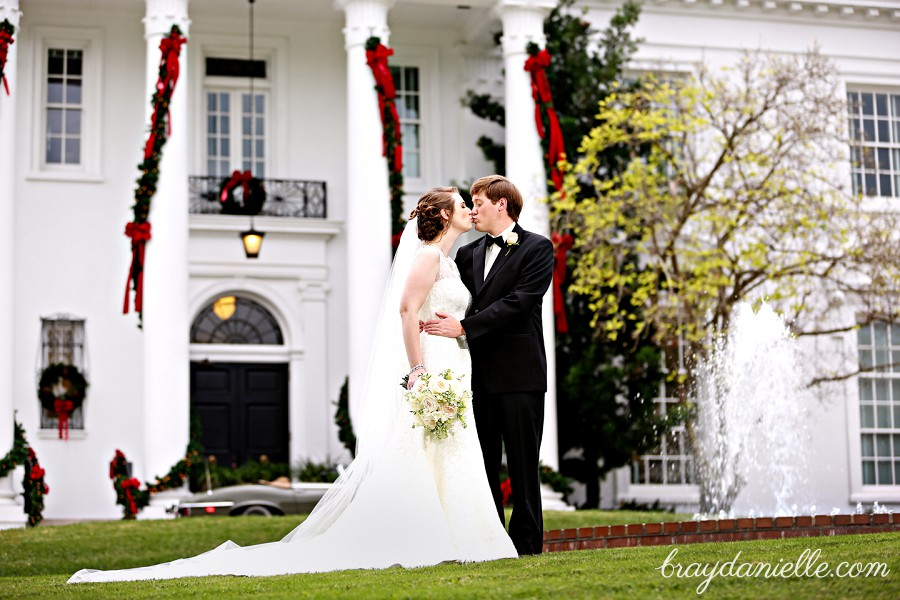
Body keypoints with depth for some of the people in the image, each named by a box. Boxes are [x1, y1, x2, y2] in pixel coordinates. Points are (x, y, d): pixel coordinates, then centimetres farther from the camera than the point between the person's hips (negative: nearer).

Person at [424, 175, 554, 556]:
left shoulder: (537, 248, -1)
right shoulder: (467, 254, 17)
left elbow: (519, 301, -13)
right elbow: (458, 305, 16)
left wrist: (465, 326, -18)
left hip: (519, 371, -5)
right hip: (478, 374, 6)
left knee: (522, 463, -1)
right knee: (483, 463, 6)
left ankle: (526, 542, 5)